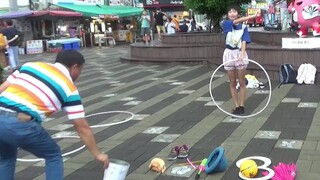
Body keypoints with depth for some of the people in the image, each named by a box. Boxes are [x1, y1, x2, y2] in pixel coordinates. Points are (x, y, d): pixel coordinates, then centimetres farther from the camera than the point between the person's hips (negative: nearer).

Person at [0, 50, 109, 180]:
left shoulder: (30, 65, 21)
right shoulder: (69, 88, 10)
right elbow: (82, 128, 13)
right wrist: (98, 154, 23)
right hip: (20, 124, -5)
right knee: (53, 155, 21)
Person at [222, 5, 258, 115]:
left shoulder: (243, 27, -2)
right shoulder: (226, 24, -3)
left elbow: (244, 41, -11)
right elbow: (237, 21, -19)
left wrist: (242, 54, -28)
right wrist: (254, 15, -25)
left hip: (240, 54, -1)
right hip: (229, 54, 1)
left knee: (242, 82, 4)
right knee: (232, 83, 7)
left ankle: (242, 106, 12)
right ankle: (236, 106, 14)